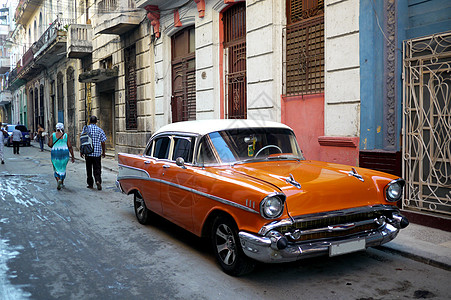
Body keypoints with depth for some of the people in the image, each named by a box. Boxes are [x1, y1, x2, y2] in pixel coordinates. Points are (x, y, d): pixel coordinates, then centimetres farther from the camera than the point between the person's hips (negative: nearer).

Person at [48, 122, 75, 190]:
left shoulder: (53, 135, 0)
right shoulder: (66, 135, 1)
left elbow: (50, 144, -6)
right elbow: (70, 146, -2)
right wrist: (72, 156, 2)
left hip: (55, 153, -1)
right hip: (64, 153, 1)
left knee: (56, 168, 9)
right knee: (63, 168, 17)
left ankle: (58, 180, -16)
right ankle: (62, 183, 25)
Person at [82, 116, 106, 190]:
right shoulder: (100, 130, 1)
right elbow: (103, 142, 2)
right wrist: (103, 152, 13)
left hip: (88, 153, 0)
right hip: (97, 153, 0)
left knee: (89, 169, 12)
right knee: (97, 168, 4)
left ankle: (90, 184, 18)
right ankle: (98, 181, -18)